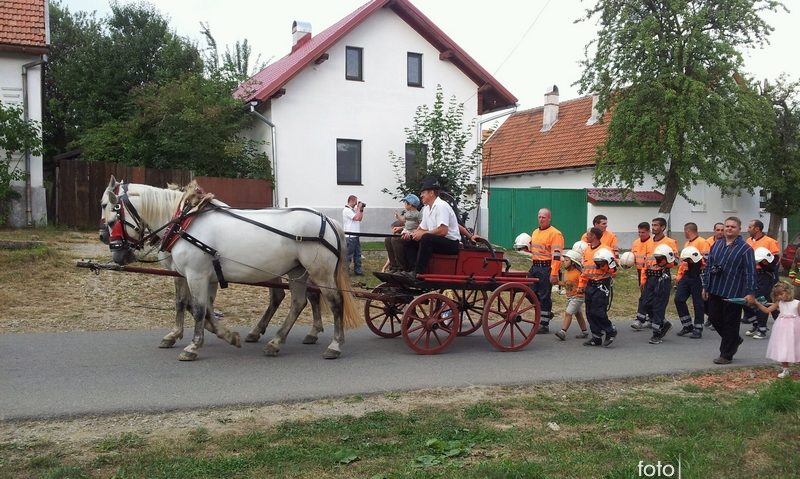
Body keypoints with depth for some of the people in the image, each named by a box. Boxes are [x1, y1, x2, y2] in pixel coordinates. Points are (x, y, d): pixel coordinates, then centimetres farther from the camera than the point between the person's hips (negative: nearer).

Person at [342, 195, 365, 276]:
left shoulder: (353, 210, 18)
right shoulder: (347, 210, -11)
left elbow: (360, 218, 21)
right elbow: (356, 218, -19)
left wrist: (361, 209, 14)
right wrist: (359, 208, -8)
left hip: (355, 235, 10)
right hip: (350, 236, -10)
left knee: (357, 254, 12)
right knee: (348, 254, -8)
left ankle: (357, 270, 17)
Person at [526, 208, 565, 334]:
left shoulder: (555, 234, -10)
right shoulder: (535, 232, 17)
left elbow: (556, 255, -16)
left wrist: (554, 274, -22)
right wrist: (527, 245, 8)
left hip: (546, 268, -8)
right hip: (535, 267, 8)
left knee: (544, 296, -2)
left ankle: (544, 325, 7)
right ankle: (546, 313, 30)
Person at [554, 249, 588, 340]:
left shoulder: (578, 273, -18)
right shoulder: (566, 272, 6)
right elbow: (565, 283, 16)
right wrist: (558, 282, 2)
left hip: (577, 296, -9)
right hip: (569, 296, 9)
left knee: (568, 313, -15)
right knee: (578, 314, 17)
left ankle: (563, 332, -19)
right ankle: (584, 332, 28)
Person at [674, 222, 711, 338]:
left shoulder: (702, 242, -10)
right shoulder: (686, 244, 19)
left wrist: (695, 259, -27)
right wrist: (679, 275, 20)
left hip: (697, 276, -8)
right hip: (686, 275, 9)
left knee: (697, 303, 0)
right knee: (679, 299, 3)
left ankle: (698, 330, 9)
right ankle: (687, 326, 14)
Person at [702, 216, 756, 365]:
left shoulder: (745, 249, -7)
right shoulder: (716, 245, 10)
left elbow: (750, 272, -11)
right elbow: (708, 267, 14)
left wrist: (750, 293, -16)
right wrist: (706, 286, 12)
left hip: (733, 293, -6)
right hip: (715, 291, 6)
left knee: (730, 323, 2)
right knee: (714, 318, 11)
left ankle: (726, 355, 14)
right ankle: (735, 340, 35)